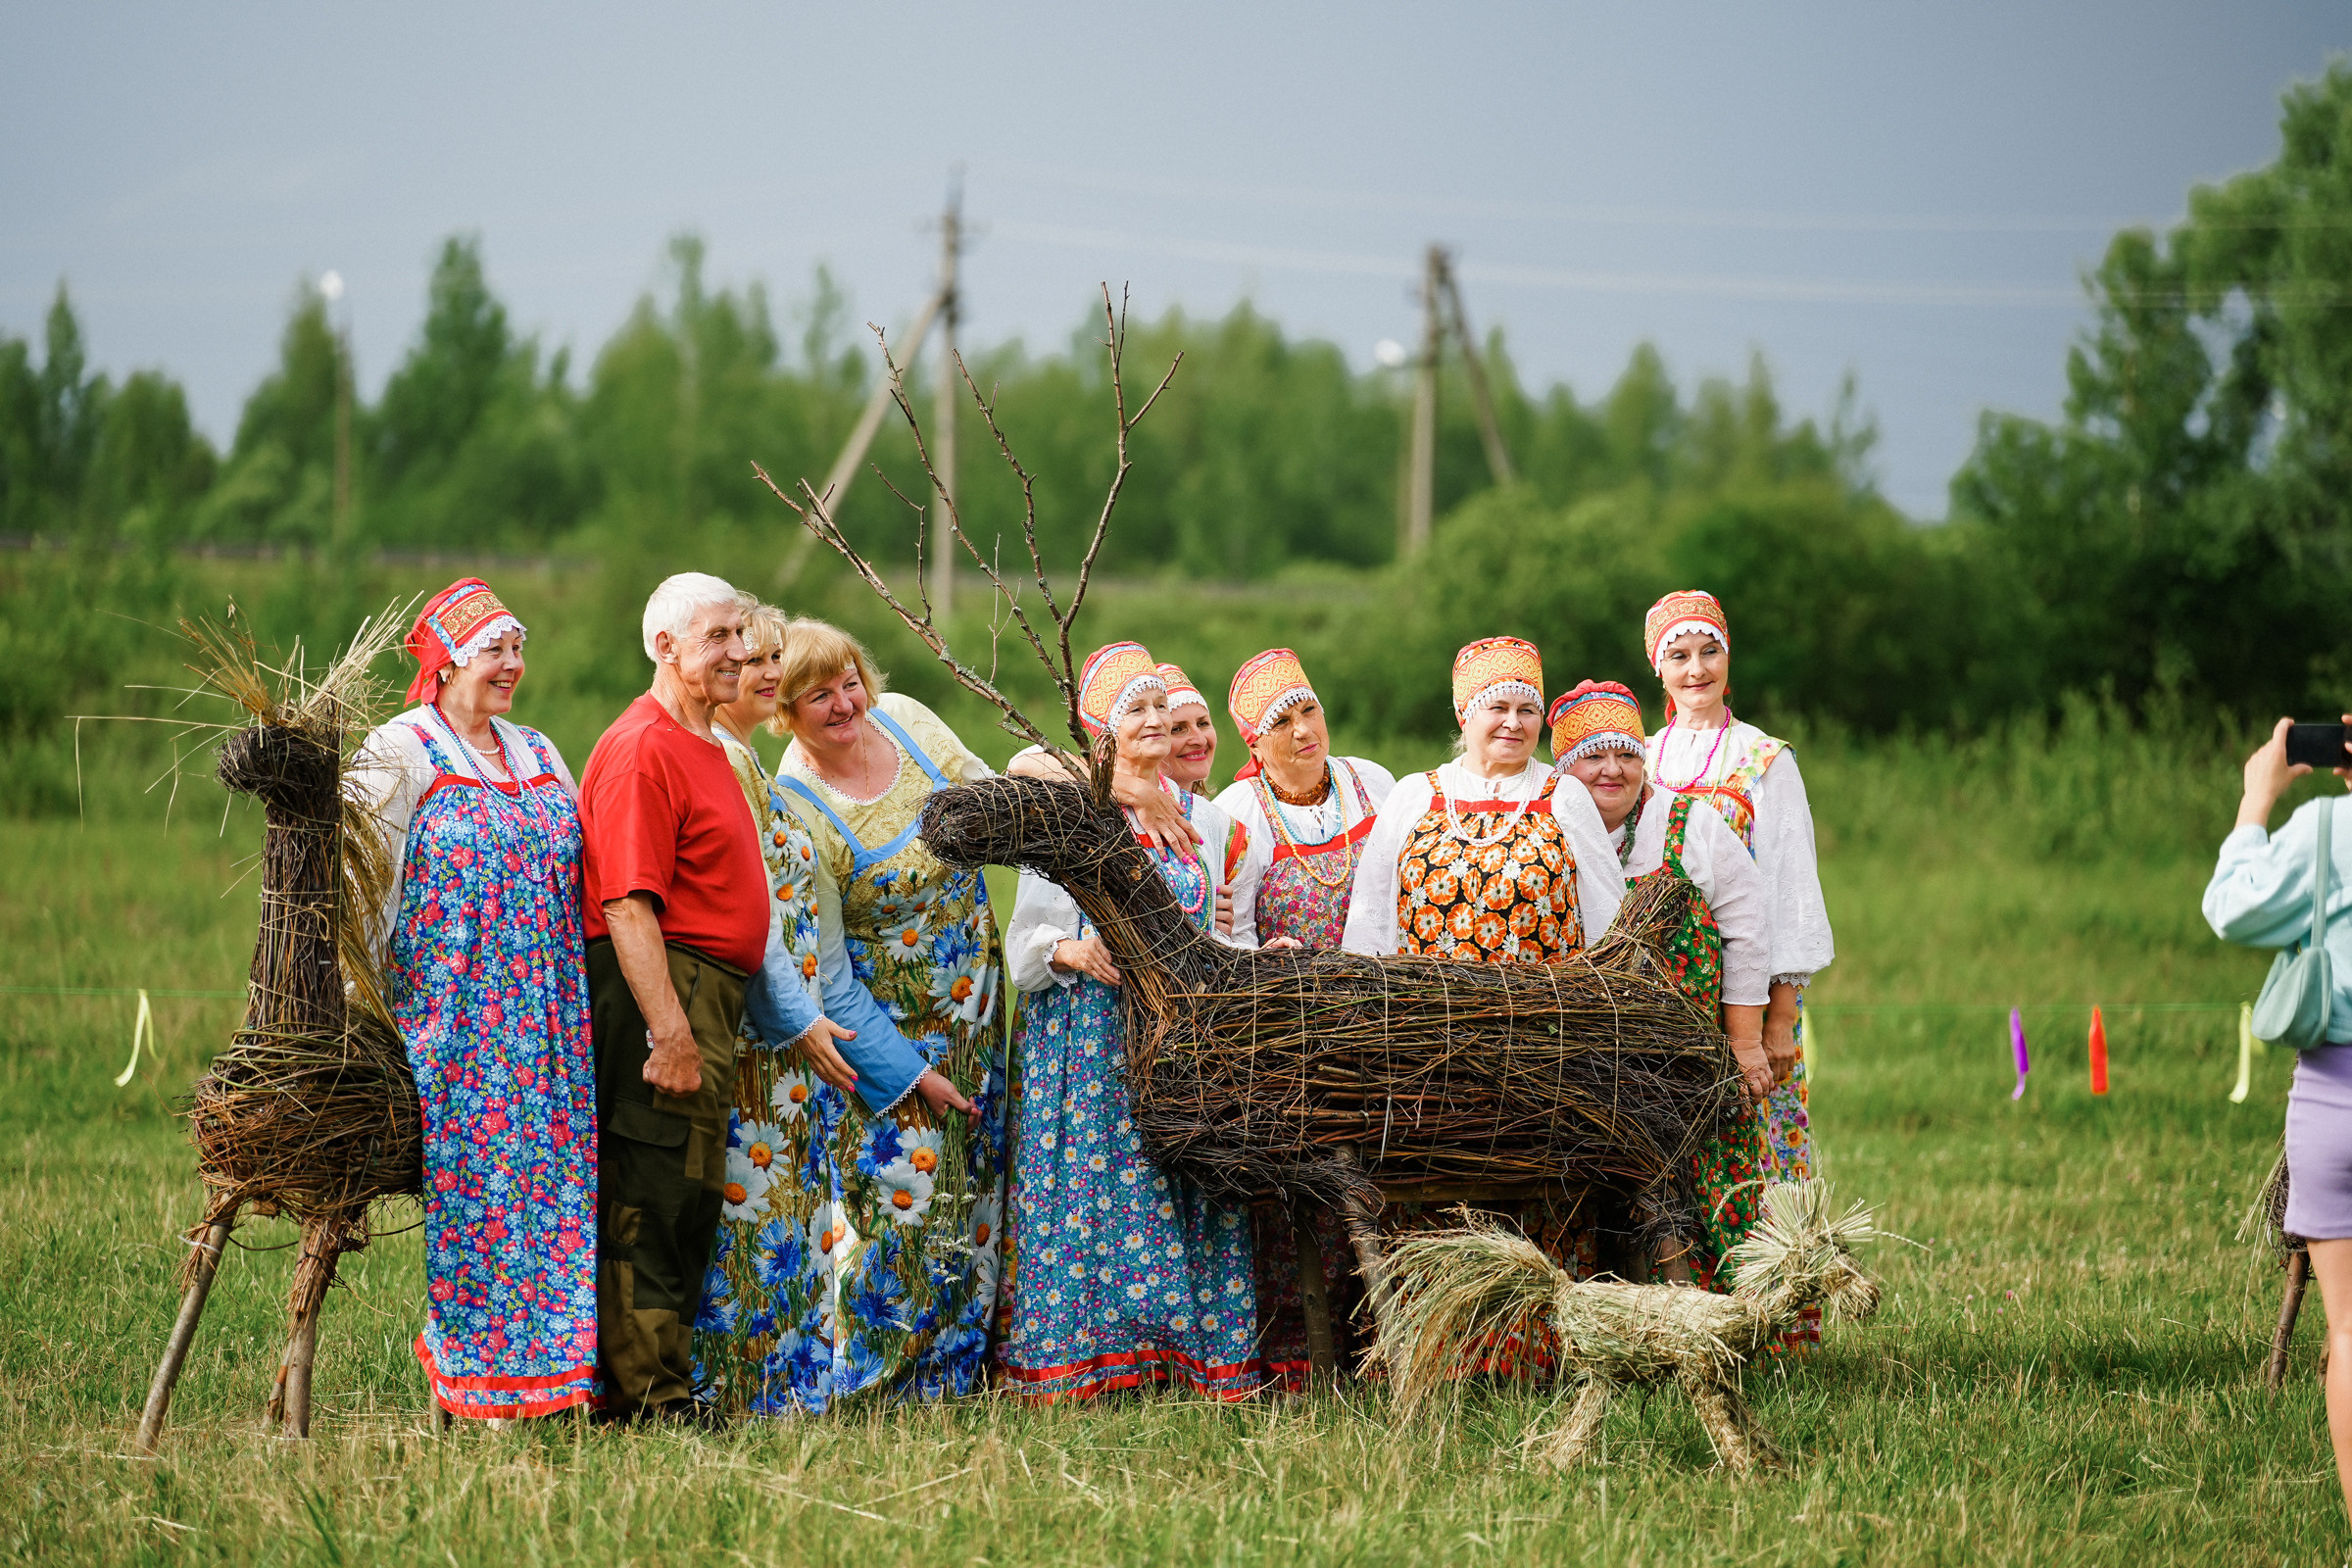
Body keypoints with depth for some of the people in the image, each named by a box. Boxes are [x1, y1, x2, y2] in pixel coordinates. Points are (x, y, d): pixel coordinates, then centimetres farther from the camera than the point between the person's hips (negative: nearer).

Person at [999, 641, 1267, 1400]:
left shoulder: (1205, 820, 16)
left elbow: (1236, 938, 16)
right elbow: (1025, 938, 2)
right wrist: (1069, 952, -17)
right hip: (1087, 1037, -2)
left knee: (1187, 1188, -6)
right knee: (1088, 1185, -10)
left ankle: (1197, 1351, -5)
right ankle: (1080, 1350, -7)